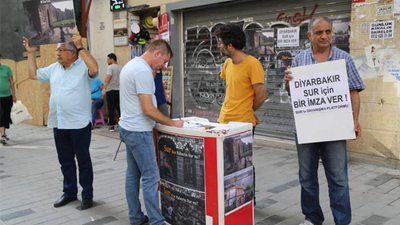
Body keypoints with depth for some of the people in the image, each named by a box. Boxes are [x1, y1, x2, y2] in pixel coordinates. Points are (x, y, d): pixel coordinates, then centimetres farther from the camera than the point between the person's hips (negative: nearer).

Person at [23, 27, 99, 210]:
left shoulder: (83, 67, -10)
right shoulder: (54, 68, 12)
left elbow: (95, 69, -32)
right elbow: (33, 74, 22)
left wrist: (81, 47, -32)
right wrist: (31, 53, 16)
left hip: (79, 124, -7)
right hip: (58, 124, 7)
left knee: (83, 160, 6)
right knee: (65, 160, 17)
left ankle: (87, 195, 17)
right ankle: (69, 192, 31)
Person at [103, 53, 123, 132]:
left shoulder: (110, 67, -7)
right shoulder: (121, 67, 12)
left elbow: (108, 78, -19)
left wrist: (104, 88, -22)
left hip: (111, 90, -5)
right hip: (120, 90, 6)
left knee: (111, 108, -1)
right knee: (119, 108, 12)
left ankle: (112, 125, -1)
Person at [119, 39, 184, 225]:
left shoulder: (131, 65, 13)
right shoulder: (143, 71, -19)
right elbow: (148, 110, -22)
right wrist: (172, 123, -13)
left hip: (128, 128, 10)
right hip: (139, 131, -10)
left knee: (133, 175, 14)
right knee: (151, 177, -5)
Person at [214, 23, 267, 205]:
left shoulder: (252, 64, -15)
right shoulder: (228, 63, 7)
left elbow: (261, 95, -14)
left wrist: (248, 112, 2)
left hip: (243, 123, -7)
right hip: (225, 121, 7)